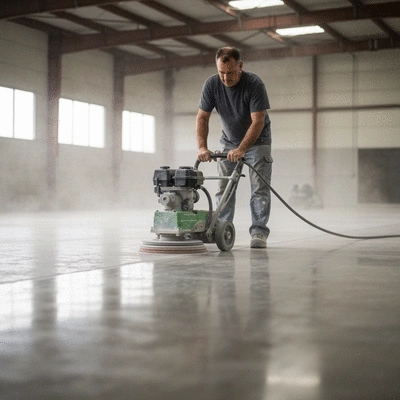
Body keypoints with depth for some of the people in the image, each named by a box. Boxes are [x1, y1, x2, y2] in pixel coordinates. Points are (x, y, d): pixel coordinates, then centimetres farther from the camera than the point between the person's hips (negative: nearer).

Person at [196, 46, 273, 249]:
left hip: (257, 140, -3)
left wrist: (241, 149, -40)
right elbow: (202, 117, -15)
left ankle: (259, 232, -6)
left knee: (260, 187, -9)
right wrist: (202, 147, -29)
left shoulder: (254, 84, -28)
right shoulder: (211, 84, -17)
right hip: (229, 140, 4)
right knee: (224, 187, -2)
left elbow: (258, 121, -31)